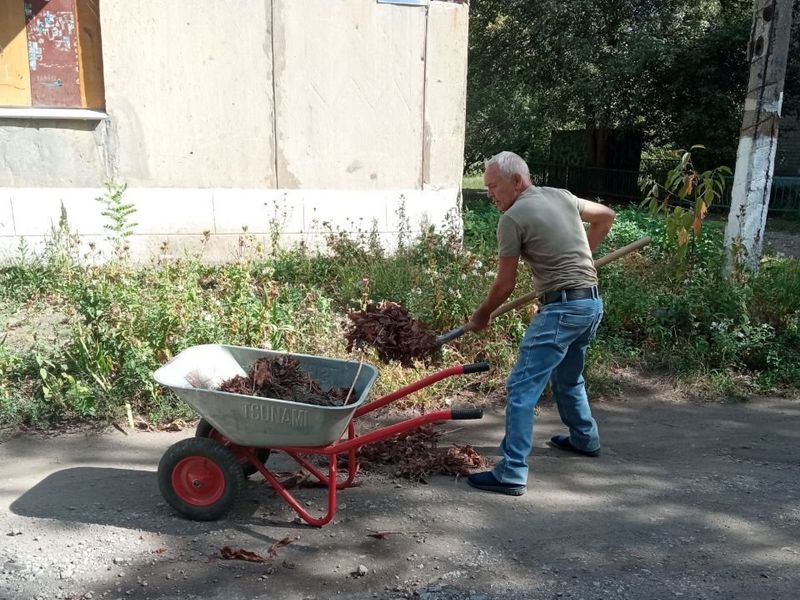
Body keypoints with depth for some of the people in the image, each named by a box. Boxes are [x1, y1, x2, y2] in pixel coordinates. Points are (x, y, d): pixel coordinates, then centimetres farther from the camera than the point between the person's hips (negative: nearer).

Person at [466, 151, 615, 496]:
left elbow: (505, 285, -6)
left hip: (562, 308, -9)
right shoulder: (561, 196, 12)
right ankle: (585, 439, 46)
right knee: (568, 377, 28)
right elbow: (605, 216, 28)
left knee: (522, 387, -7)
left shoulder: (513, 218, -10)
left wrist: (481, 316, 10)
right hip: (592, 302, 9)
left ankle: (512, 473, -7)